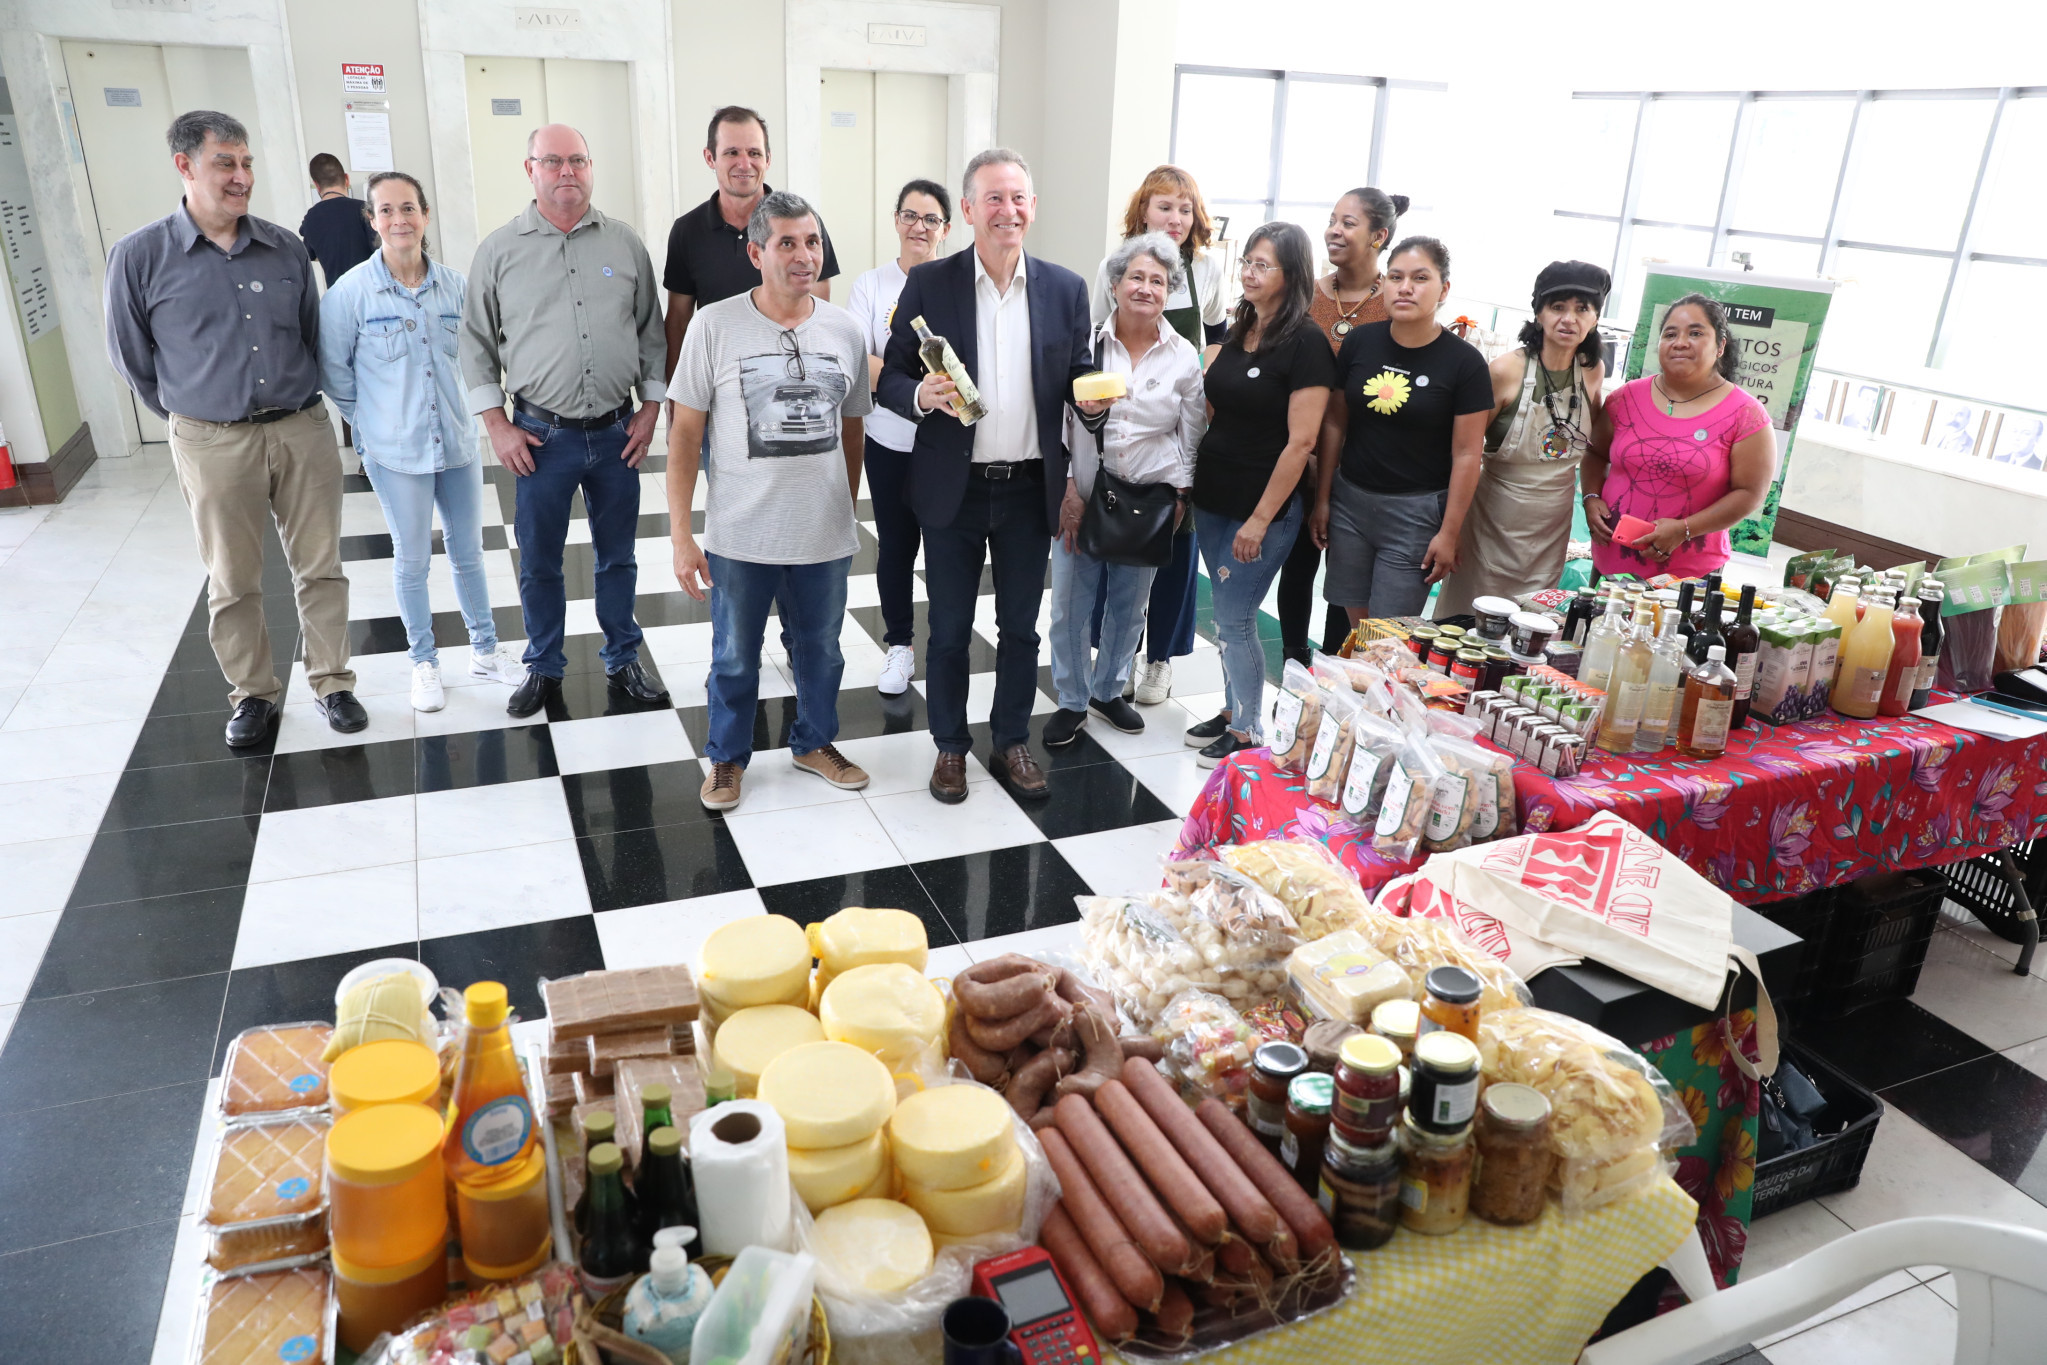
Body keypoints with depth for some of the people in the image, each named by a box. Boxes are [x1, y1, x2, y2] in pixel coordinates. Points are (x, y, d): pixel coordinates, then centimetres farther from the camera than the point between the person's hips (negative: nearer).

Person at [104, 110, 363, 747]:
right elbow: (131, 357, 6)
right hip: (213, 446, -2)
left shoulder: (287, 249, 4)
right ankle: (253, 694, 23)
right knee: (233, 583, 8)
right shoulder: (138, 257, -4)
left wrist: (293, 408, 16)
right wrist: (195, 416, 12)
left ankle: (331, 683, 20)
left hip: (303, 431, 2)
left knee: (320, 566, 7)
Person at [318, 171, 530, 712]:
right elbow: (333, 368, -1)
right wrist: (373, 421, 2)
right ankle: (424, 662, 24)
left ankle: (485, 648, 30)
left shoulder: (454, 286, -2)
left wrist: (456, 407, 12)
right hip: (395, 450, -3)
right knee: (412, 560, 8)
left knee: (468, 551, 13)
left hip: (458, 441, 3)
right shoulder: (351, 291, -11)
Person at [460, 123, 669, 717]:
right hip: (541, 436, -1)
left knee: (618, 556, 12)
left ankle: (623, 662, 28)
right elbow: (477, 343, 4)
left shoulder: (625, 244, 4)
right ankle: (544, 669, 25)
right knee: (538, 562, 8)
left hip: (617, 432, 1)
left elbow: (651, 331, 9)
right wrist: (497, 424, -3)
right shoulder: (500, 250, 0)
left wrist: (651, 407, 2)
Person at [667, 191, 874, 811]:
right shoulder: (714, 326, -9)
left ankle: (815, 742, 42)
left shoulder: (845, 330, 1)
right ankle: (727, 757, 35)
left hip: (825, 537, 3)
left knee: (821, 650, 18)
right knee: (734, 657, 13)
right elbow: (685, 434, -6)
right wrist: (680, 535, -9)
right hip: (739, 537, -2)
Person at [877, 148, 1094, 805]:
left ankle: (1012, 742, 32)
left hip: (1031, 488, 2)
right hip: (954, 488, -2)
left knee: (1021, 626, 14)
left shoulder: (1066, 289, 2)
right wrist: (921, 395, -24)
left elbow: (1080, 380, 9)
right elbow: (891, 379, -2)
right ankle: (950, 746, 29)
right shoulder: (928, 283, -4)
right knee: (950, 628, 11)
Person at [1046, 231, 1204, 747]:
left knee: (1129, 605, 14)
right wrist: (1067, 488, -8)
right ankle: (1072, 701, 23)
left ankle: (1108, 688, 36)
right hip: (1082, 497, -1)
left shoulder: (1184, 356, 1)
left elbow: (1190, 433, 7)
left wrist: (1179, 496, 0)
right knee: (1070, 604, 4)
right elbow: (1058, 420, -3)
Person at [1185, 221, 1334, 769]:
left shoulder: (1305, 344, -14)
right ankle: (1231, 711, 31)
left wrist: (1261, 518, -18)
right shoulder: (1239, 330, 9)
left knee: (1235, 621, -1)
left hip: (1263, 508, -7)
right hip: (1214, 499, 7)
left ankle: (1247, 733, 15)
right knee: (1226, 616, 15)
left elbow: (1301, 441, -18)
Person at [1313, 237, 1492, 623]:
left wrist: (1449, 533, -8)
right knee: (1355, 620, 8)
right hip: (1349, 500, 3)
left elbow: (1466, 454, -7)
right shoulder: (1359, 342, 2)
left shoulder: (1464, 362, -8)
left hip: (1415, 512, -3)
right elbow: (1335, 423, 8)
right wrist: (1322, 498, 8)